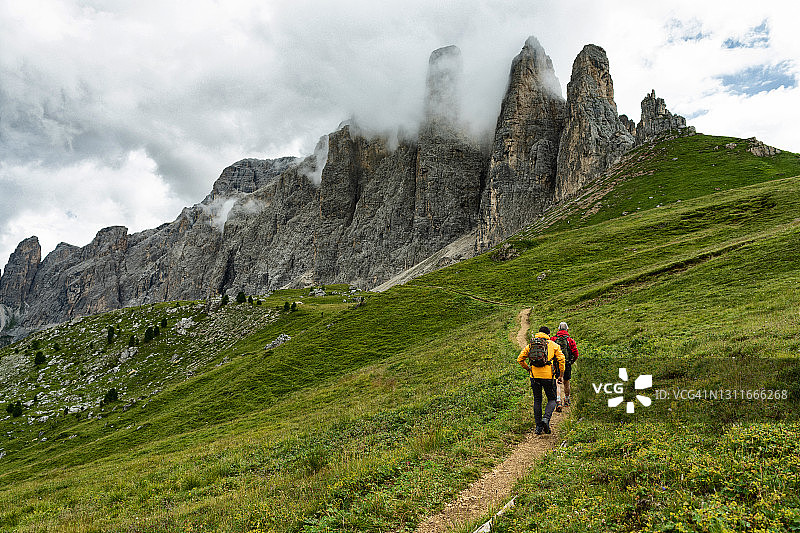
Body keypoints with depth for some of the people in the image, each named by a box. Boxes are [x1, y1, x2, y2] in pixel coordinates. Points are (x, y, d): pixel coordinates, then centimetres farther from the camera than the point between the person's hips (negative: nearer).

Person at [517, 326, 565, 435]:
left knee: (537, 400, 13)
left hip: (535, 376, 2)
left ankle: (538, 426, 12)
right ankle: (546, 419, -12)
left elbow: (520, 359, 9)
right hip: (548, 376, -2)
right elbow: (561, 360, -3)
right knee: (552, 399, 12)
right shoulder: (553, 345, 4)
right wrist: (561, 376, 5)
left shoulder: (530, 345, 11)